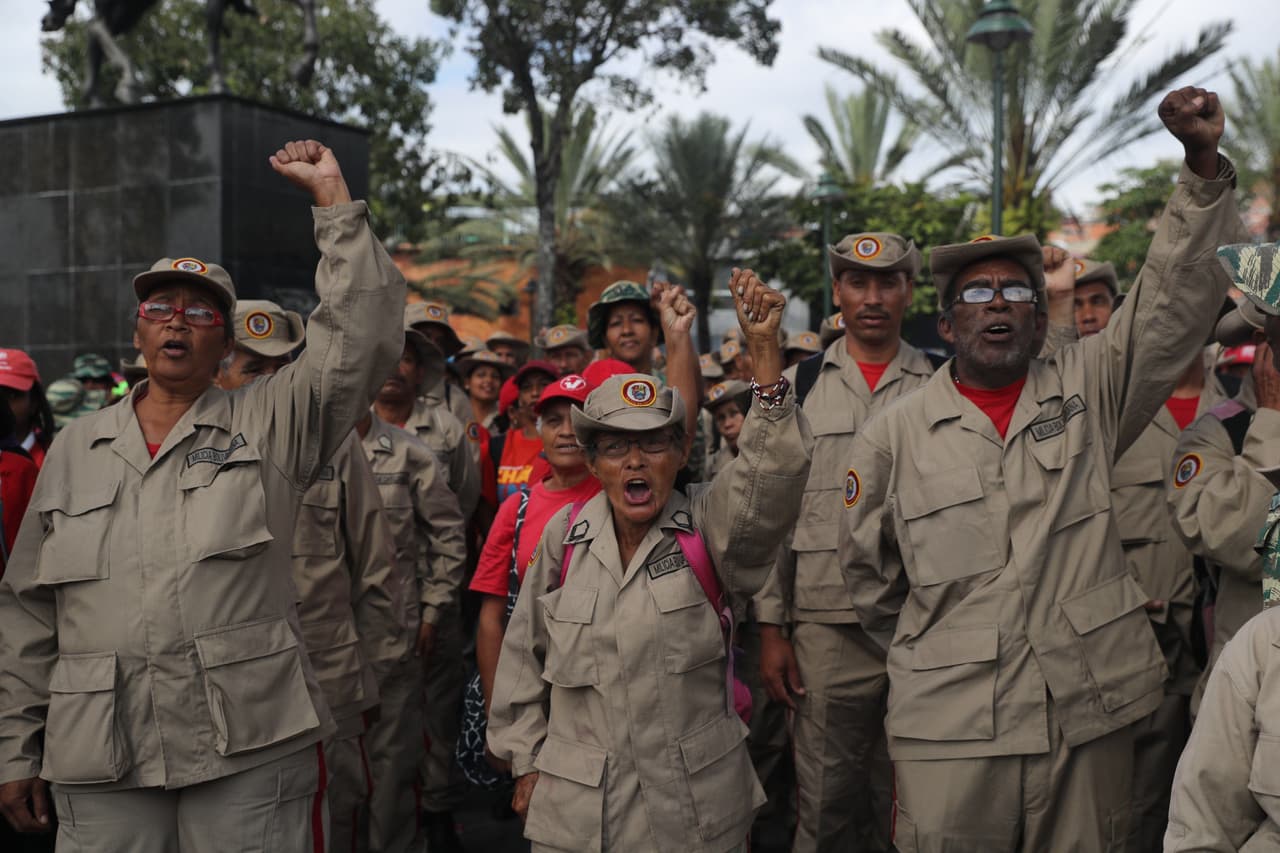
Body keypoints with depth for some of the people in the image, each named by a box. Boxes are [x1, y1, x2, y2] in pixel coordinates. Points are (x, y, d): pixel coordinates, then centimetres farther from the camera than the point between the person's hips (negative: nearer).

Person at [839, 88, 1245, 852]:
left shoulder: (1088, 390, 5)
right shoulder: (895, 432, 2)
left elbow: (1178, 301, -4)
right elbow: (868, 570, 12)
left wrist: (1204, 165, -14)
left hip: (1091, 716, 2)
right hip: (951, 726, -1)